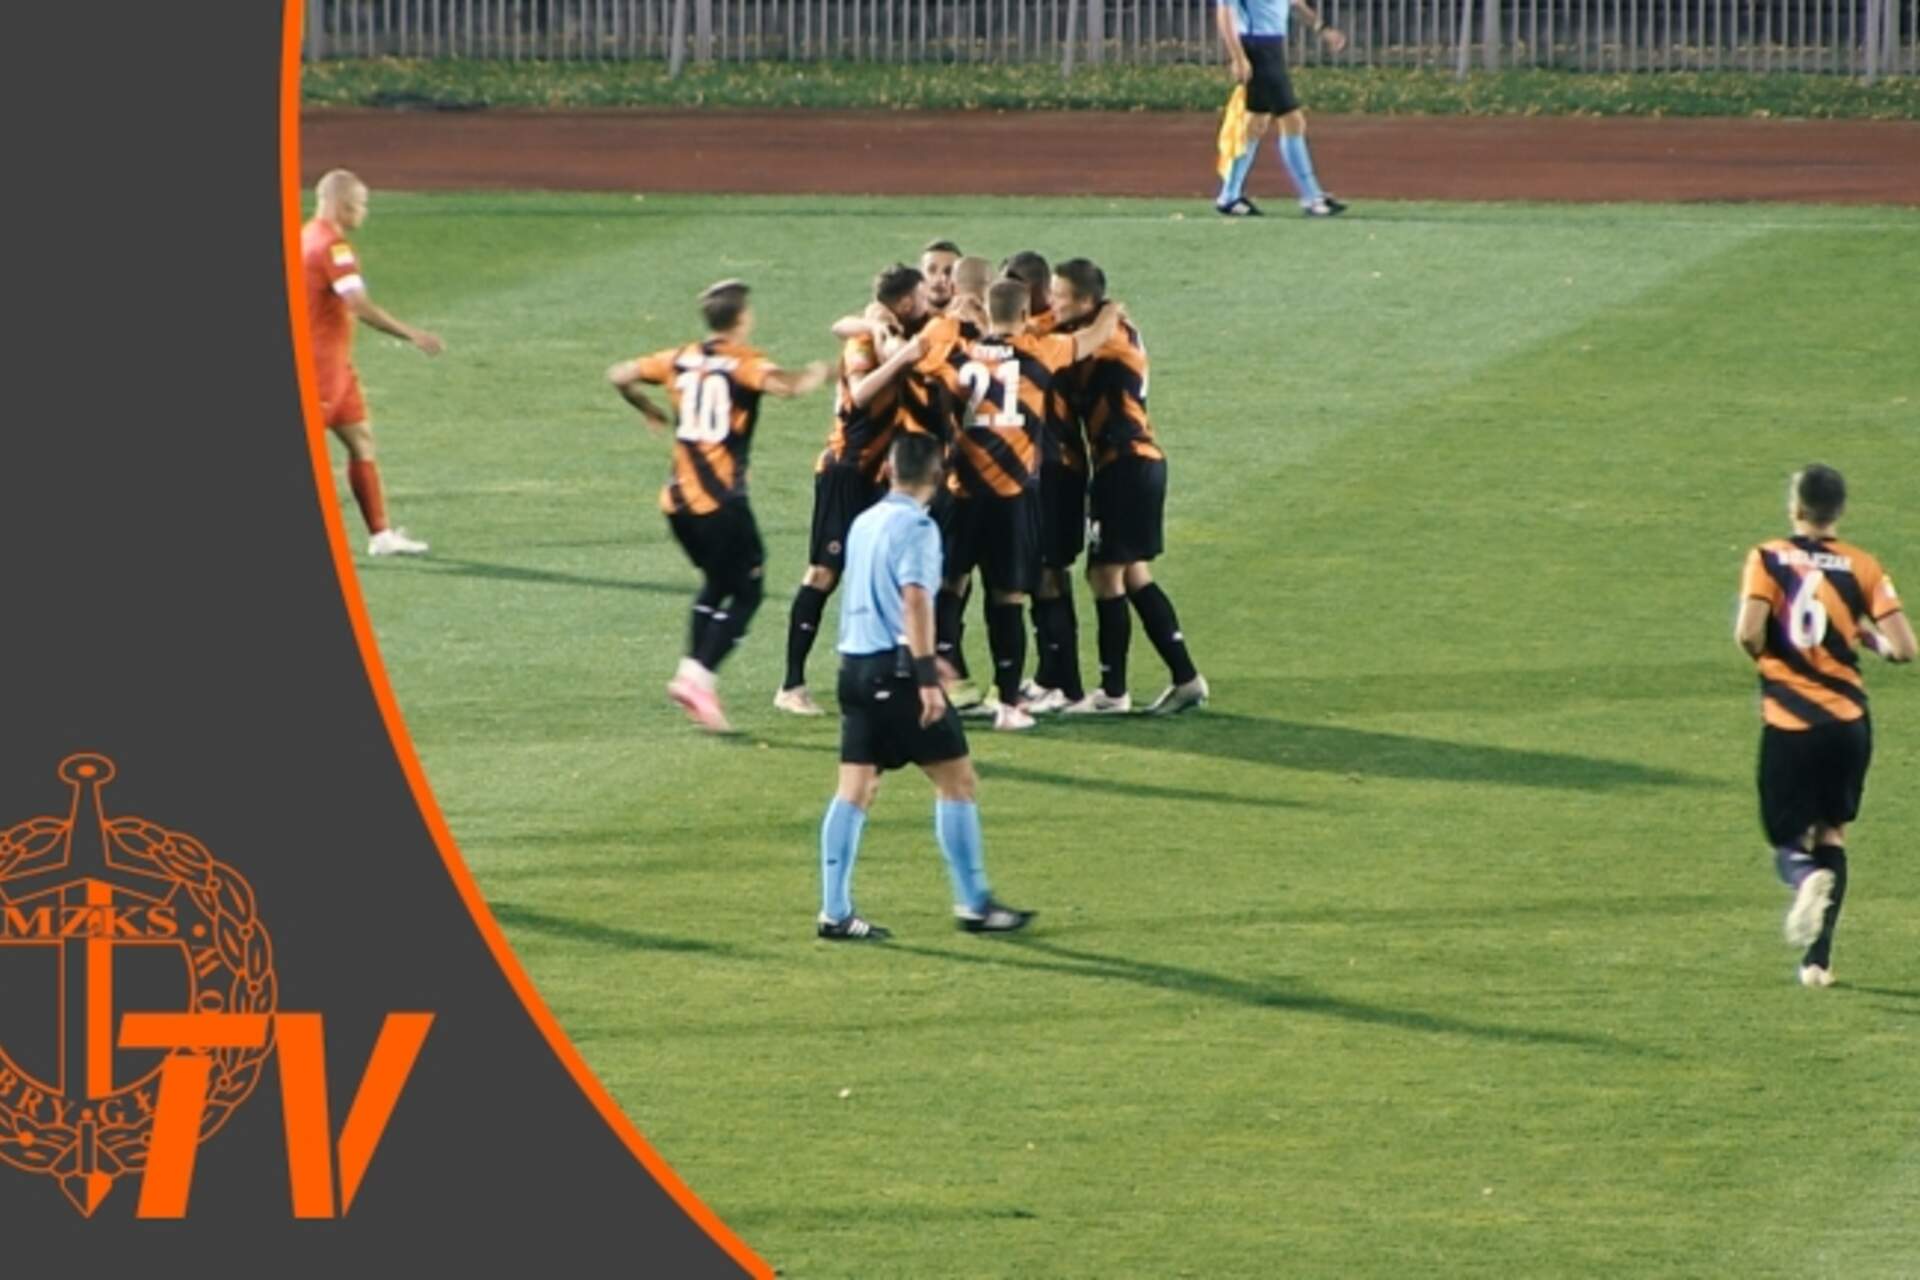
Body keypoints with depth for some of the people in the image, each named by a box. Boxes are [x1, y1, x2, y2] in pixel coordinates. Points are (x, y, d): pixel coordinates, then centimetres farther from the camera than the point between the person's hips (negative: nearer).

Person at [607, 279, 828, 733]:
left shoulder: (680, 360, 10)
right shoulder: (742, 363, -6)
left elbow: (620, 375, 14)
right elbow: (788, 385, -24)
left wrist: (649, 410, 31)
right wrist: (819, 373, -4)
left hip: (677, 499, 6)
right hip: (721, 500, -6)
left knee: (716, 583, 24)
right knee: (746, 591, 2)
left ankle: (692, 670, 13)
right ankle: (698, 675, -13)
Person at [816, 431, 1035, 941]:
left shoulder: (864, 522, 15)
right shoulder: (916, 526, -10)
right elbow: (915, 600, -20)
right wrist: (927, 678, -22)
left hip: (854, 663, 8)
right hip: (896, 666, -8)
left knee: (855, 788, 6)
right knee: (957, 779, 2)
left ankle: (835, 912, 1)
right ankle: (974, 904, 4)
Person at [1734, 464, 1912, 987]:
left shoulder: (1768, 559, -4)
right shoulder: (1861, 567, 0)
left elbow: (1748, 633, -18)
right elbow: (1904, 648, -6)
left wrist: (1763, 655, 4)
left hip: (1788, 722, -2)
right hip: (1849, 718, 2)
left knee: (1788, 841, 8)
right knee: (1832, 834, 18)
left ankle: (1807, 880, -28)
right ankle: (1818, 959, 12)